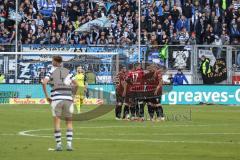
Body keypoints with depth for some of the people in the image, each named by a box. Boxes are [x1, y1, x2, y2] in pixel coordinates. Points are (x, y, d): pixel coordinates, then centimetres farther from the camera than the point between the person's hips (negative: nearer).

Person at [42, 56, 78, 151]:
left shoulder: (52, 71, 5)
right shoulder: (67, 71, 14)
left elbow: (44, 82, -9)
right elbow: (75, 84, 13)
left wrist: (47, 96, -1)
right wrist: (72, 95, 22)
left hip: (56, 99, -2)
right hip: (68, 98, 2)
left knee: (57, 122, 2)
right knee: (69, 122, 8)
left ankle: (59, 144, -4)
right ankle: (69, 144, -2)